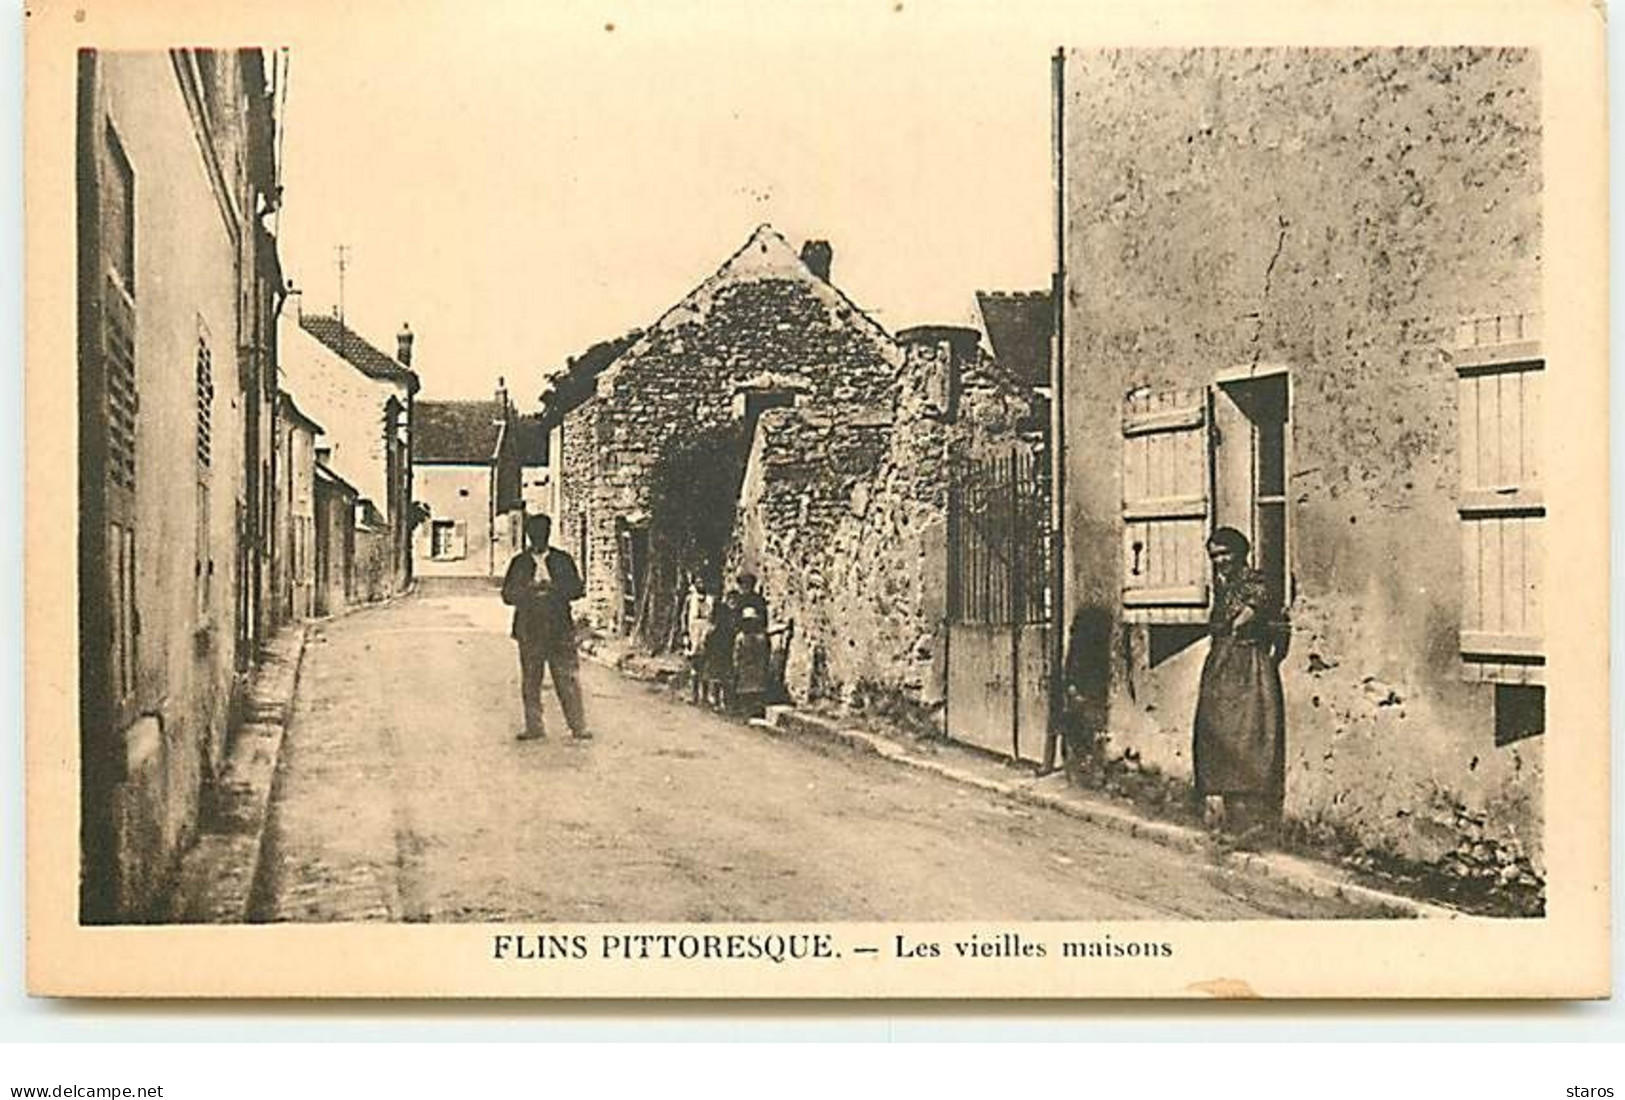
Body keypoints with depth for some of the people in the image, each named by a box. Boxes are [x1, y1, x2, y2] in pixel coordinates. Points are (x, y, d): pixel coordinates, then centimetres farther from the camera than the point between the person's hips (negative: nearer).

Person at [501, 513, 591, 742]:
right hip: (529, 630, 1)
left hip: (560, 629, -1)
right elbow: (508, 595, 4)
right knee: (530, 682, 3)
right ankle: (533, 727, 11)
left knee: (569, 678, -3)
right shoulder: (519, 563, 9)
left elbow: (578, 589, 3)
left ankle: (578, 727, -1)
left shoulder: (563, 560, 8)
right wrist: (532, 588, -11)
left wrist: (551, 585, -10)